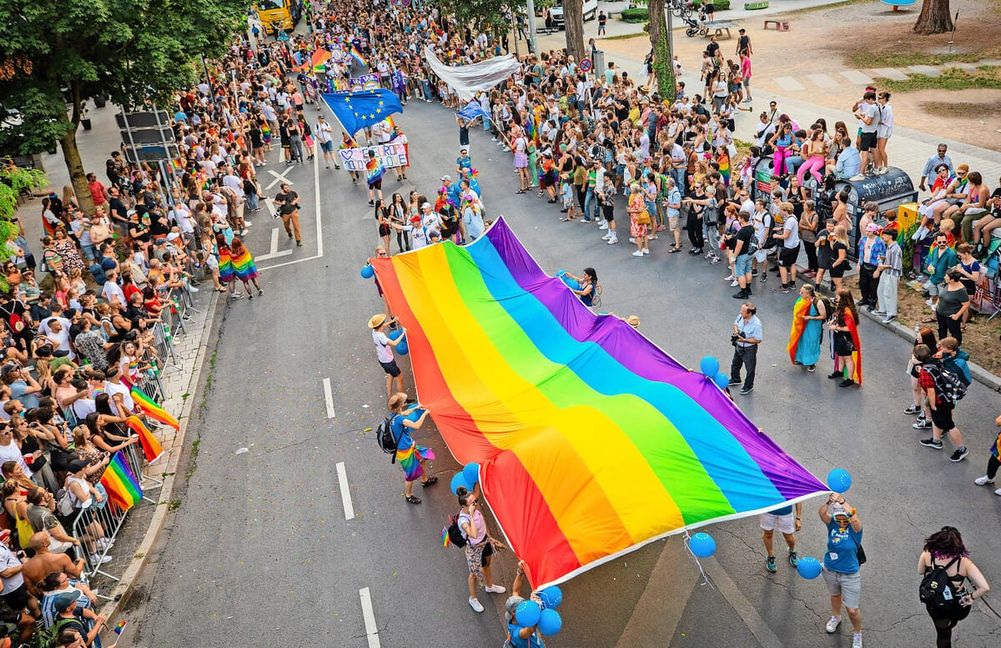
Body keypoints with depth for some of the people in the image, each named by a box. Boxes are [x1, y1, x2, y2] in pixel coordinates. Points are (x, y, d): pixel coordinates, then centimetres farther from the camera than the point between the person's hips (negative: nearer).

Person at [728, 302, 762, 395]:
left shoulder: (756, 324, -33)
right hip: (738, 346, 7)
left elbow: (758, 340, -26)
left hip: (749, 349, -7)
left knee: (749, 369, 16)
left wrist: (744, 340, -31)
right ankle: (735, 379, 56)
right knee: (735, 364, 29)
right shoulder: (740, 316, -15)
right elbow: (735, 324, 8)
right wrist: (736, 330, -14)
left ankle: (748, 386, 40)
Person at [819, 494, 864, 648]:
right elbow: (822, 513, -31)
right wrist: (830, 500, -47)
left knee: (852, 609, 4)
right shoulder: (832, 523, -13)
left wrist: (841, 501, -43)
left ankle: (857, 633, 33)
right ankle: (835, 617, 59)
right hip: (830, 571, 3)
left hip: (850, 575, -3)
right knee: (835, 595, 30)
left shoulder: (855, 527, -20)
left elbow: (854, 518, -43)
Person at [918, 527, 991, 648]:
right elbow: (985, 588, -35)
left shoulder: (927, 555, -25)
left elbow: (920, 571, -4)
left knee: (942, 633, 30)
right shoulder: (964, 563, -30)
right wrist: (971, 597, -18)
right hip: (958, 606, 0)